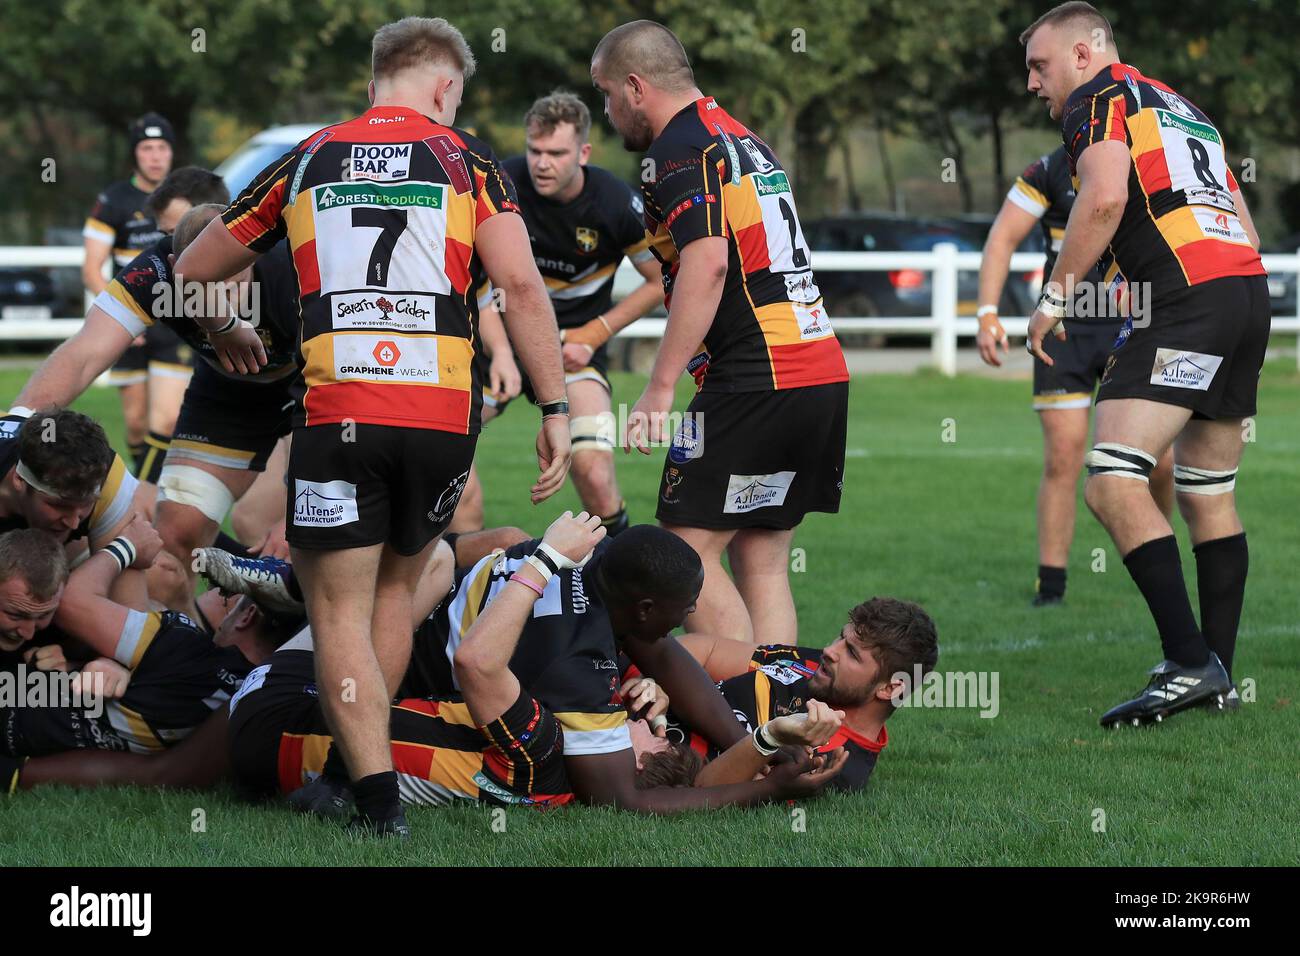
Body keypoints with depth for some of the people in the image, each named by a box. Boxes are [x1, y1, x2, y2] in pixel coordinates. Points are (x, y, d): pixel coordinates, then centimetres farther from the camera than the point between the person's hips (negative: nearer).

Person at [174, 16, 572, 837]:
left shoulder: (306, 162, 14)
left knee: (340, 612, 3)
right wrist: (556, 409, -1)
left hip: (336, 410, -1)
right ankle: (359, 762, 24)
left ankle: (380, 802, -8)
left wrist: (223, 332, 43)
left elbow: (191, 272, 22)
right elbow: (521, 284, -4)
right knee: (396, 588, 21)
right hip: (444, 413, 1)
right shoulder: (466, 159, 9)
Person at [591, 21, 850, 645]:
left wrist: (659, 390, -22)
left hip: (754, 380, -9)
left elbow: (707, 264, -22)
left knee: (686, 551, -5)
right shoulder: (741, 138, 21)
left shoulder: (681, 150, -9)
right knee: (761, 563, 10)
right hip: (823, 375, 9)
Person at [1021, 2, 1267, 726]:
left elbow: (1105, 197, -14)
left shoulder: (1098, 98, 4)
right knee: (1209, 495, 17)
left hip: (1185, 298, -9)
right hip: (1249, 287, 9)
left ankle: (1190, 665, -23)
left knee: (1114, 485, -15)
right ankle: (1218, 680, 19)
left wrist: (1054, 298, -7)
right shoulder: (1184, 108, 29)